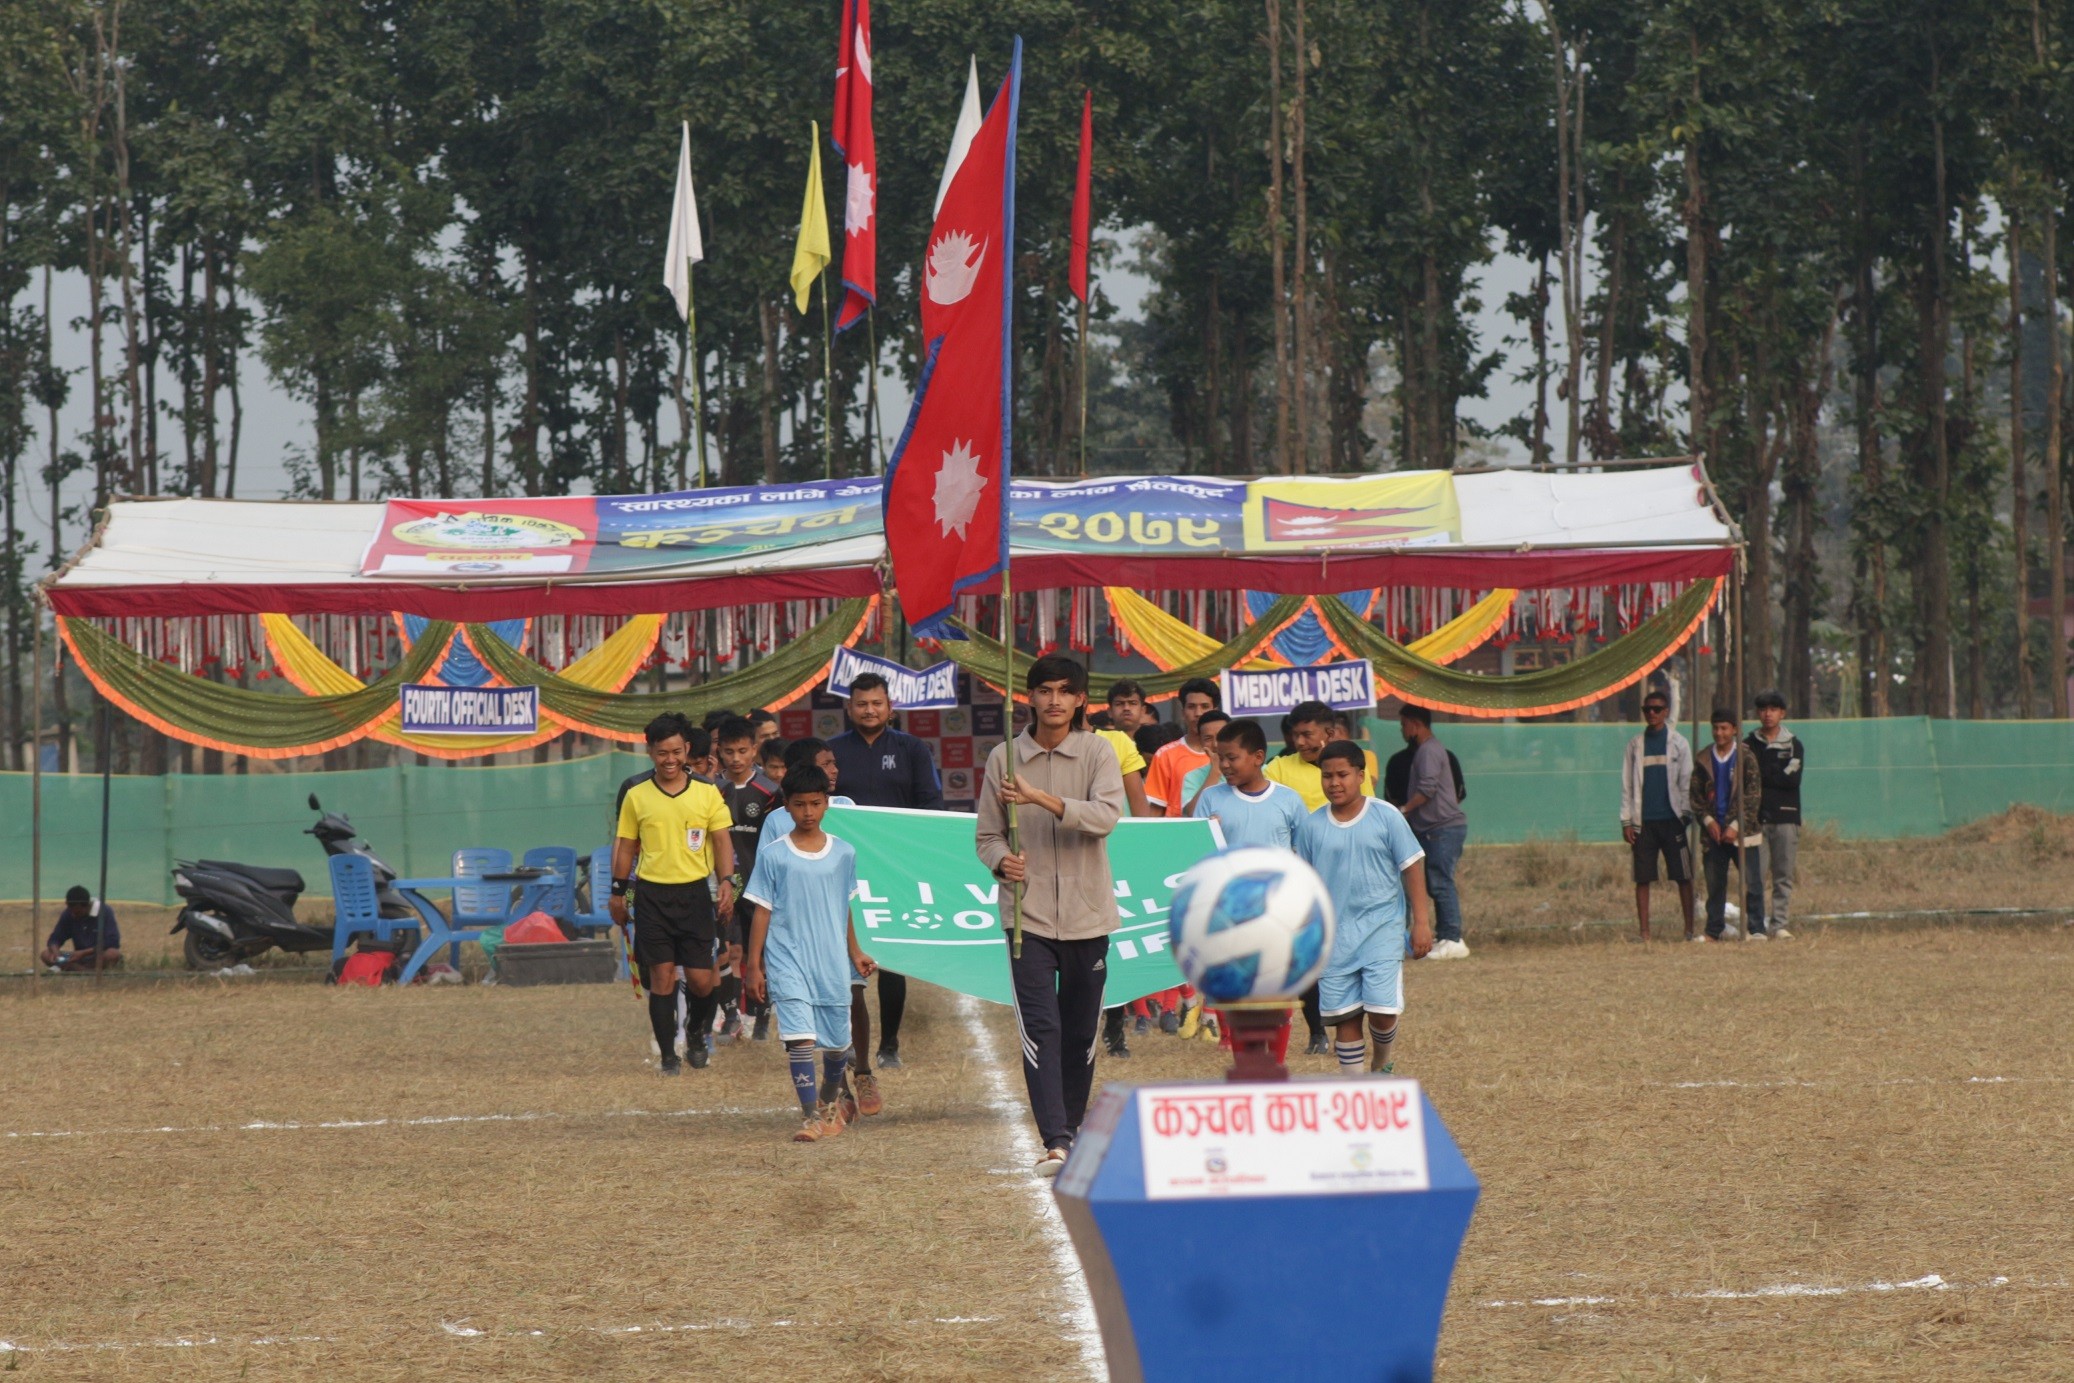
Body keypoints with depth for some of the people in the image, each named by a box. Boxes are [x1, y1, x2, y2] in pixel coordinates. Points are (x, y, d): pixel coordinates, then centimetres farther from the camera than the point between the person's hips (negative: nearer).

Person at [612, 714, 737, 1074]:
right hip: (653, 893, 0)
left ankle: (696, 1034, 27)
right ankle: (668, 1055, 5)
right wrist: (618, 892, 9)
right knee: (662, 975, -3)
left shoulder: (707, 794, 4)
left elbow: (723, 841, 2)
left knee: (701, 979, -2)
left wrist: (727, 881, -12)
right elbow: (625, 846, 11)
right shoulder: (636, 797, 5)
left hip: (694, 894, 0)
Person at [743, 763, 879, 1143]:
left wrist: (854, 952, 22)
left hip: (833, 961, 3)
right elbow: (761, 911, 0)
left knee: (838, 1040, 11)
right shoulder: (773, 856, -2)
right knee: (799, 1035, -15)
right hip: (788, 959, -3)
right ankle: (810, 1115, -11)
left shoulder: (843, 854, 5)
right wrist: (754, 965, -2)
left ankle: (832, 1095, 40)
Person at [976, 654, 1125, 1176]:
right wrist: (1002, 860, -14)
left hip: (1087, 913, 0)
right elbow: (986, 834, 8)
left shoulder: (1097, 753, 0)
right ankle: (1055, 1141, -18)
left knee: (1081, 1031, 9)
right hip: (1028, 914, 0)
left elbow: (1106, 816, -16)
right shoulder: (1005, 758, 4)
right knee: (1039, 1028, -12)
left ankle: (1072, 1129, 25)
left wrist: (1043, 799, -27)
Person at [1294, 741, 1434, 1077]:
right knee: (1344, 1017, 2)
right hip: (1334, 934, 2)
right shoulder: (1312, 826, 3)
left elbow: (1412, 868, 1)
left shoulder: (1386, 817, -3)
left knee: (1382, 1009, -9)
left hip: (1382, 927, -2)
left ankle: (1381, 1066, 20)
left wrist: (1421, 922, -3)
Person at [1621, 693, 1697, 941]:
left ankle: (1689, 929, 2)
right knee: (1642, 879, -1)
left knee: (1683, 877, -2)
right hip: (1644, 822, 1)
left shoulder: (1679, 743, 6)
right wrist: (1626, 821, 2)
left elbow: (1687, 781, 4)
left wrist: (1687, 814, -7)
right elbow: (1627, 784, 9)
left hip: (1672, 818, -1)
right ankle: (1644, 933, 1)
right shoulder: (1635, 745, 10)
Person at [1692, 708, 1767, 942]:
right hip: (1714, 832, 3)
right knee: (1714, 884, 5)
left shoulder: (1746, 758, 0)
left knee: (1752, 883, -6)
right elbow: (1695, 794, 9)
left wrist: (1736, 826, -11)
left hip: (1742, 833, -3)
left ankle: (1755, 929, -2)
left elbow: (1753, 795, -4)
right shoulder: (1704, 760, 9)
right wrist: (1707, 820, -6)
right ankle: (1714, 930, 13)